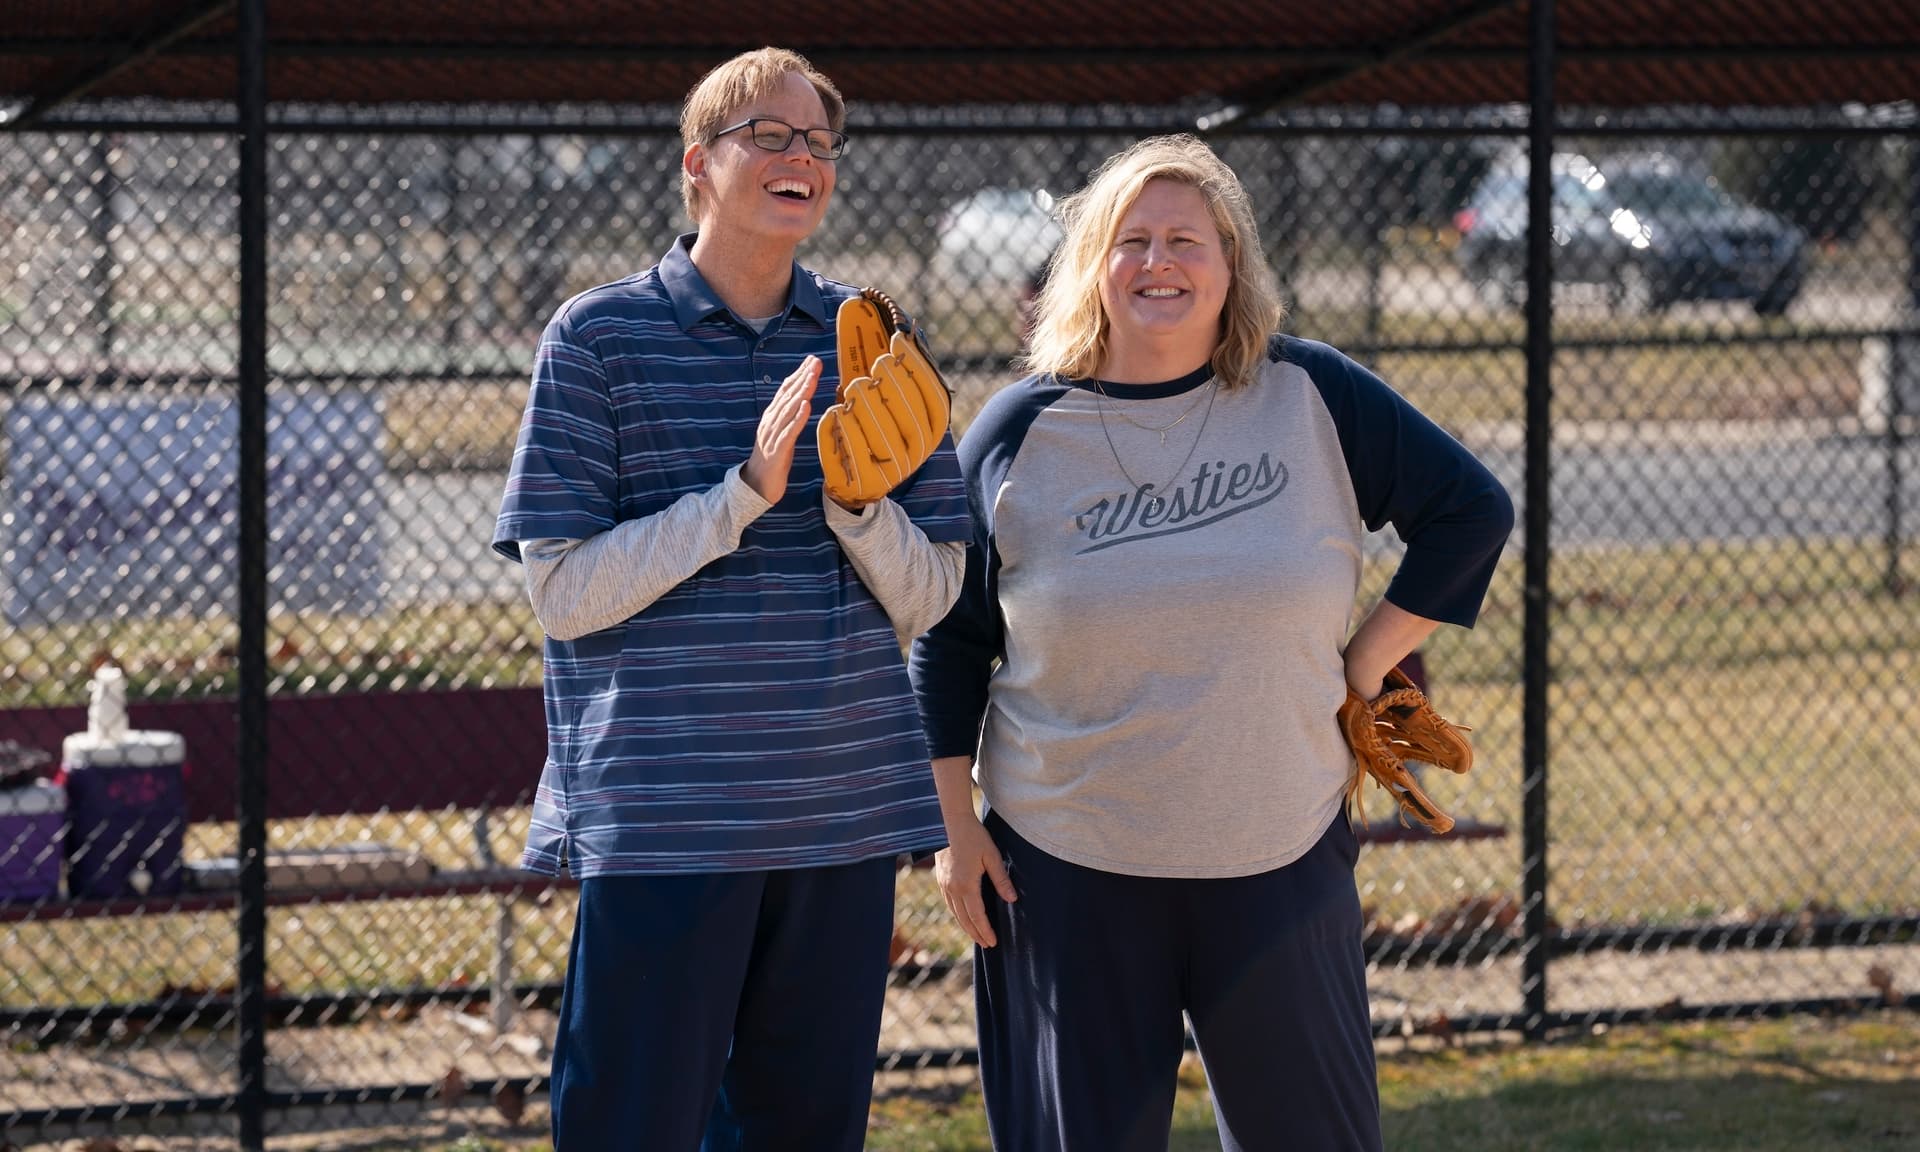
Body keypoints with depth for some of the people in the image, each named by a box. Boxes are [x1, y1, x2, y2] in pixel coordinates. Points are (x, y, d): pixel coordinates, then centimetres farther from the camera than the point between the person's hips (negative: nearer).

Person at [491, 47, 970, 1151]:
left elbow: (927, 599, 7)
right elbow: (564, 594, -9)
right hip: (663, 814, -4)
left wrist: (855, 496, -13)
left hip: (844, 811, 4)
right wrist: (746, 491, -18)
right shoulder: (600, 335, -2)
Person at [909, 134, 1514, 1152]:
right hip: (1068, 870, 0)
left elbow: (1472, 510, 5)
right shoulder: (1020, 434, 0)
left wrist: (1369, 661, 1)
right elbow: (948, 640, 7)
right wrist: (953, 826, 2)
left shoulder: (1309, 397, -2)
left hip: (1281, 860, 0)